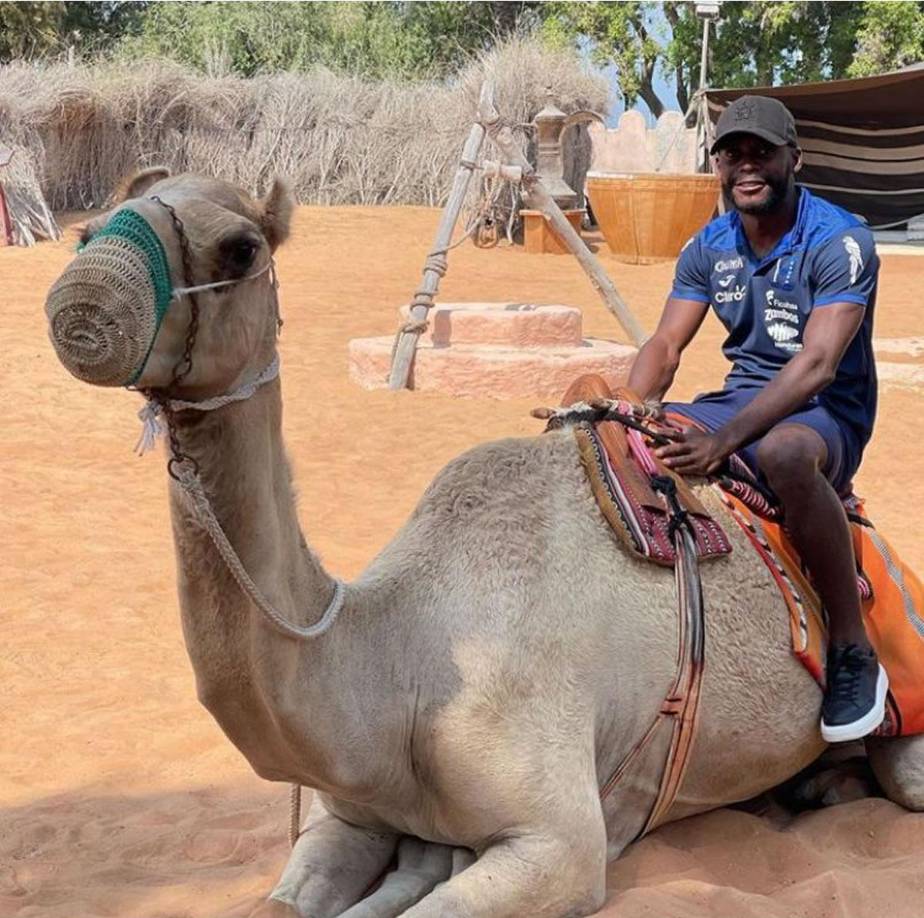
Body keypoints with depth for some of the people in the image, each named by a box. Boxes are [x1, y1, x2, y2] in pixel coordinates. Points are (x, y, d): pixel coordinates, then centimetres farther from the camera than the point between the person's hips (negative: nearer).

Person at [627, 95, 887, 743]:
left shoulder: (840, 242, -15)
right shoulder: (709, 246, 5)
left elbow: (817, 365, -26)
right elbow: (665, 347, 2)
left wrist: (725, 439, -37)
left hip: (826, 413, -7)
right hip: (742, 398, 7)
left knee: (783, 451, -42)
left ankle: (854, 653, -30)